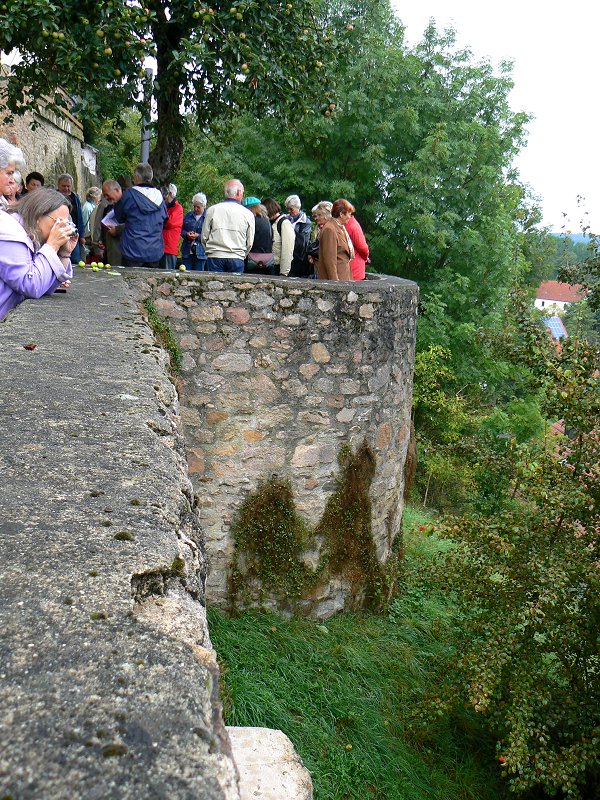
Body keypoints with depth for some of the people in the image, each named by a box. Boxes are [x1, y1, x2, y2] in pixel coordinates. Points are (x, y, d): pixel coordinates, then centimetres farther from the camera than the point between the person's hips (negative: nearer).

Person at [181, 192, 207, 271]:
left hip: (200, 252, -4)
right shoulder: (188, 215, 13)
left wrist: (199, 236, -18)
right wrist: (186, 234, -6)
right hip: (187, 251, 4)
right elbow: (181, 230, 15)